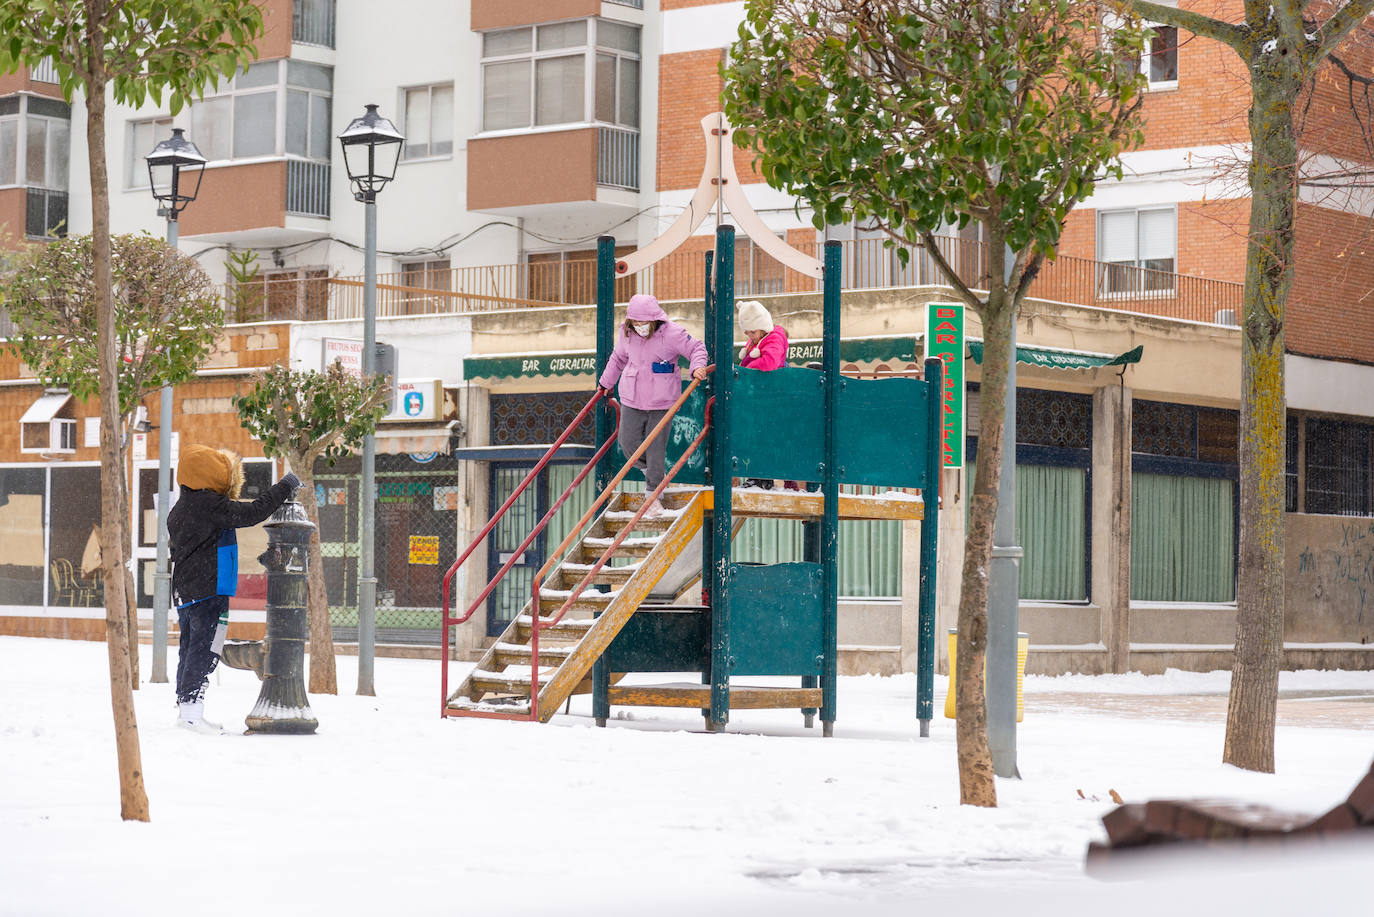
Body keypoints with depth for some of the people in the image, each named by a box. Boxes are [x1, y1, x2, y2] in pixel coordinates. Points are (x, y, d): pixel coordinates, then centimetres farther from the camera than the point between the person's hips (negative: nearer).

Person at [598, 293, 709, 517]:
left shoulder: (671, 333, -13)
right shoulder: (627, 333, 1)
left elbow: (696, 348, -5)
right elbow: (618, 358, 19)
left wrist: (698, 366, -26)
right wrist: (606, 382, 29)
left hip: (661, 401, -4)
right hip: (632, 399, 4)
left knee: (655, 447, -2)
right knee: (628, 444, 2)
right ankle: (649, 471, 33)